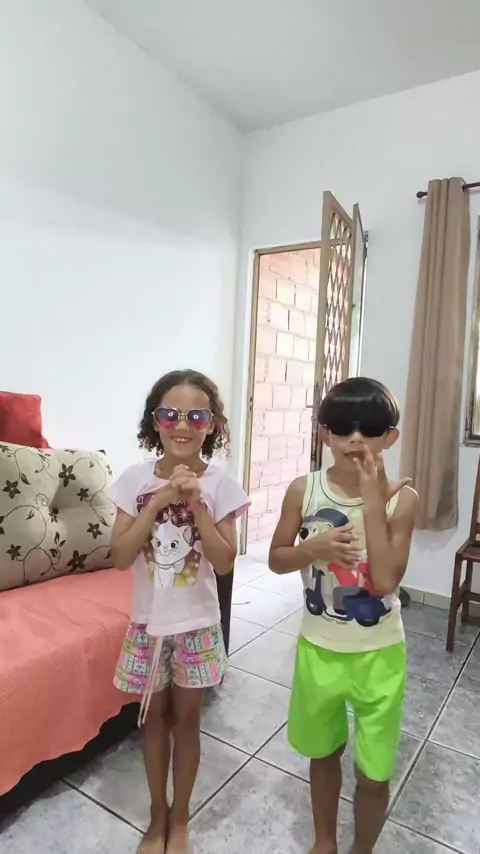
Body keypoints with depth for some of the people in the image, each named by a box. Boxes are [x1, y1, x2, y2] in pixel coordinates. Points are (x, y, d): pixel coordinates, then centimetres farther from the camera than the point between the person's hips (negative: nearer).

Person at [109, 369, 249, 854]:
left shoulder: (220, 484, -13)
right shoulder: (136, 480, -10)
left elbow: (224, 563, -16)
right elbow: (120, 557, -15)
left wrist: (196, 503, -27)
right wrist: (159, 501, -25)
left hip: (196, 624, -1)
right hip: (148, 623, 1)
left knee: (186, 719, 16)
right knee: (154, 718, 19)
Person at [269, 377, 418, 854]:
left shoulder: (400, 498, -15)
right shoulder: (304, 490, -11)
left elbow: (387, 580, -23)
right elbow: (276, 559, -2)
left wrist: (372, 500, -27)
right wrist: (314, 547, -22)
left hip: (378, 654, -1)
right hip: (319, 648, 2)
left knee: (373, 773, 15)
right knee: (323, 753, 24)